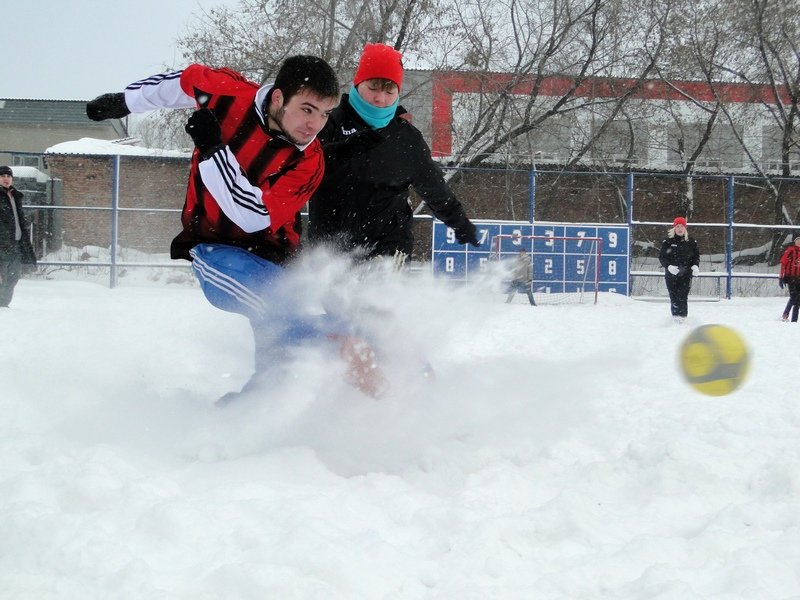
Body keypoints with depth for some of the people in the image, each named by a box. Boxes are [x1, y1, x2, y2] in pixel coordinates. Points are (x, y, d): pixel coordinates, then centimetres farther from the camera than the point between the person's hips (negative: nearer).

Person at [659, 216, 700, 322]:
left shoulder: (691, 241, 6)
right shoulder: (668, 241, 1)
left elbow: (696, 255, 15)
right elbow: (662, 256, 1)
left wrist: (695, 266, -4)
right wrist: (669, 266, -15)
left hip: (686, 273, 0)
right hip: (671, 273, 0)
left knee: (683, 295, -12)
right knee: (673, 296, -1)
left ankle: (682, 315, -11)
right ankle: (675, 314, 8)